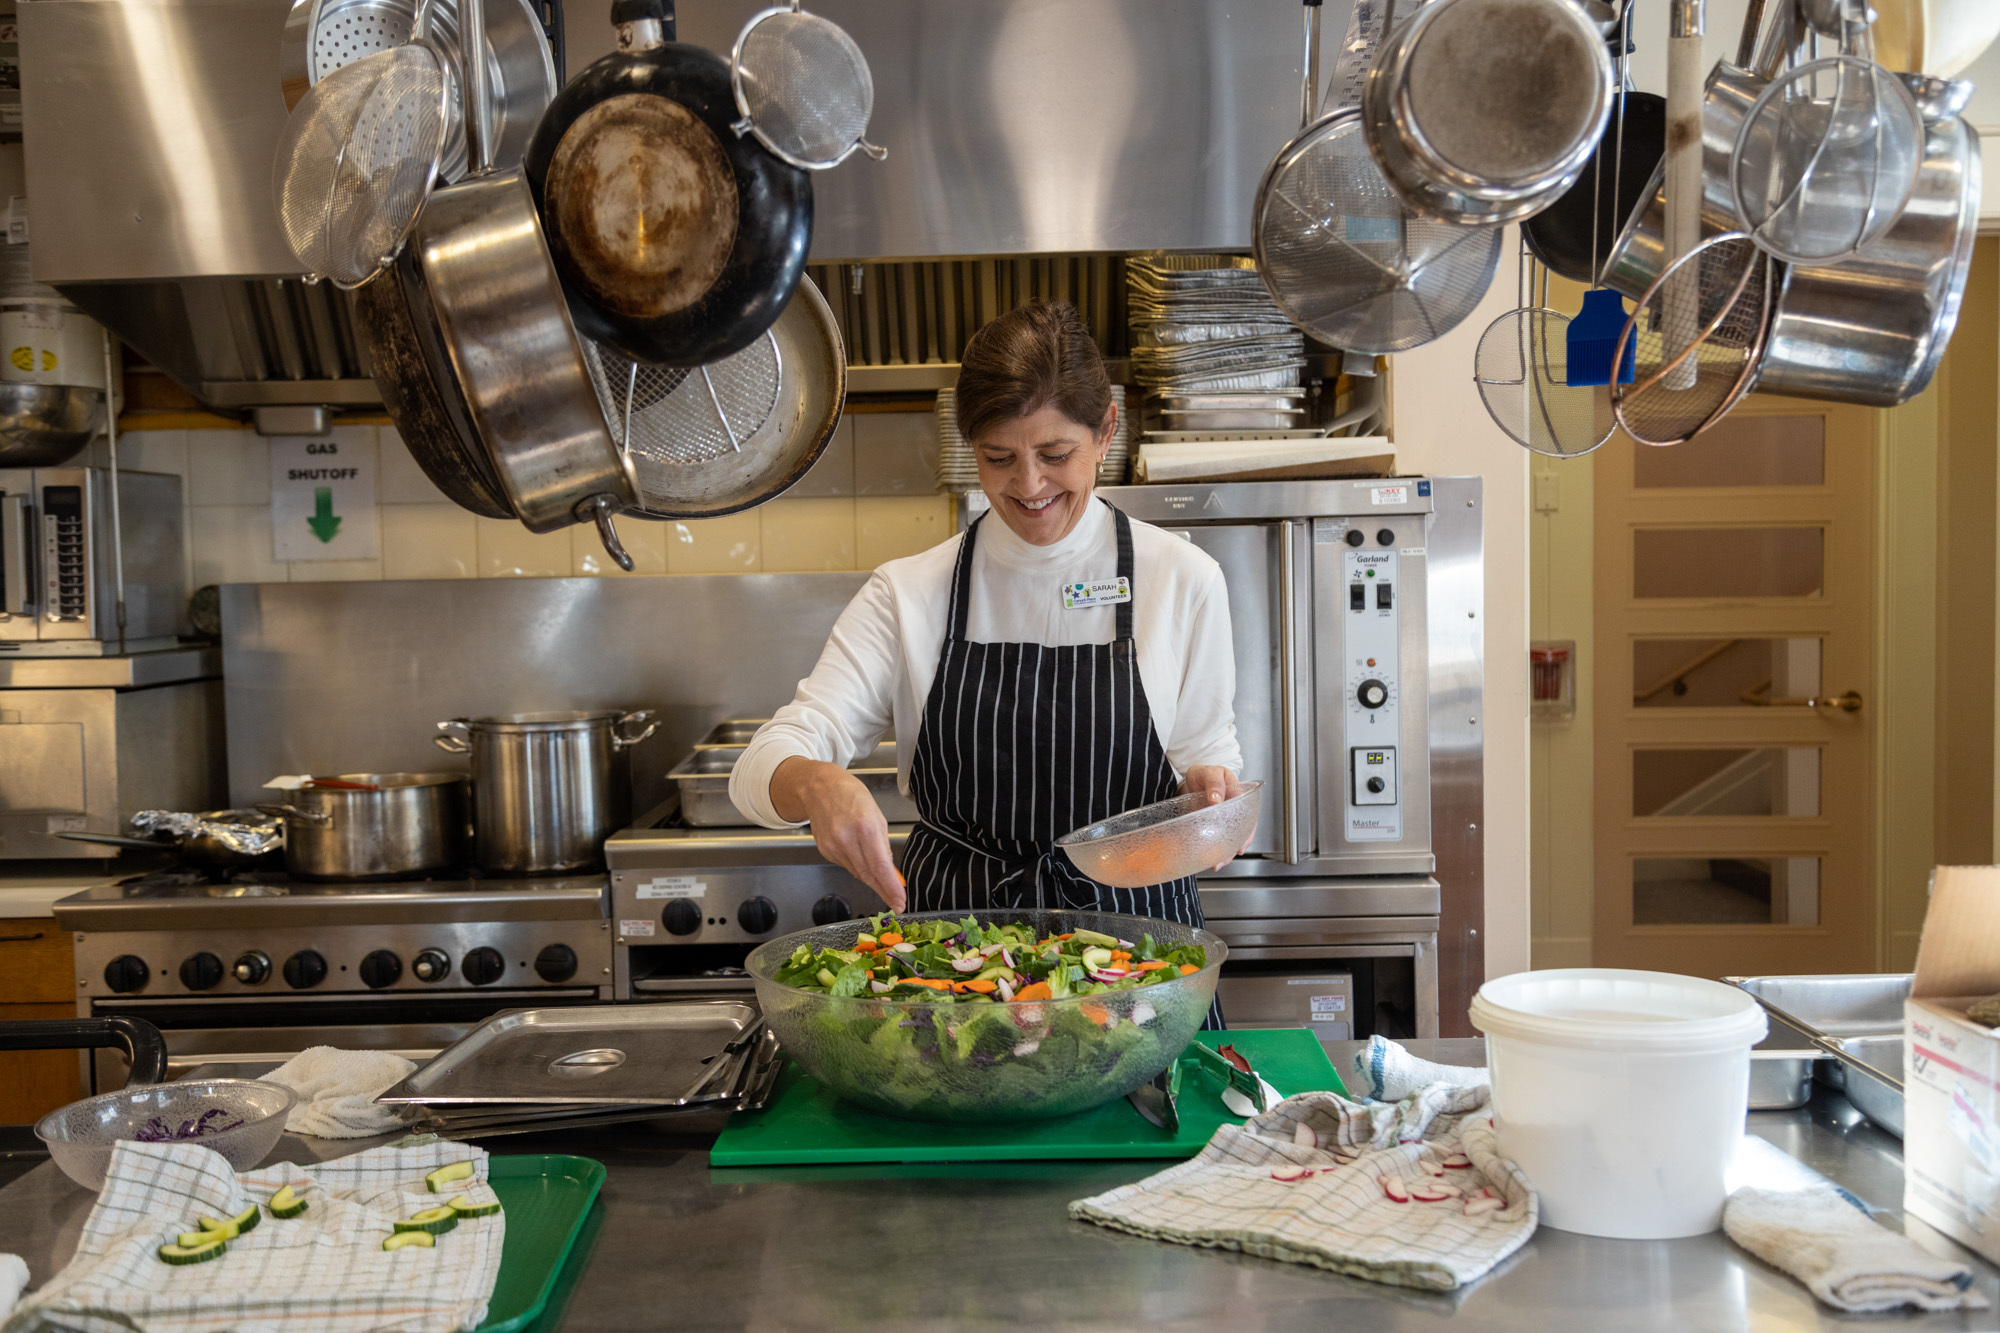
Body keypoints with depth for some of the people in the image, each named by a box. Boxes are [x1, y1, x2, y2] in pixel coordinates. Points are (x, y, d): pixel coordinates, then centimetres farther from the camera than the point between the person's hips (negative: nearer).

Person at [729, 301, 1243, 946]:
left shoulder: (1182, 579, 0)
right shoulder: (910, 594, 0)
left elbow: (1207, 753, 9)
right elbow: (760, 770, -6)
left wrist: (1211, 794, -14)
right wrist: (816, 785, -28)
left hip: (1131, 922, -2)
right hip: (954, 933, 3)